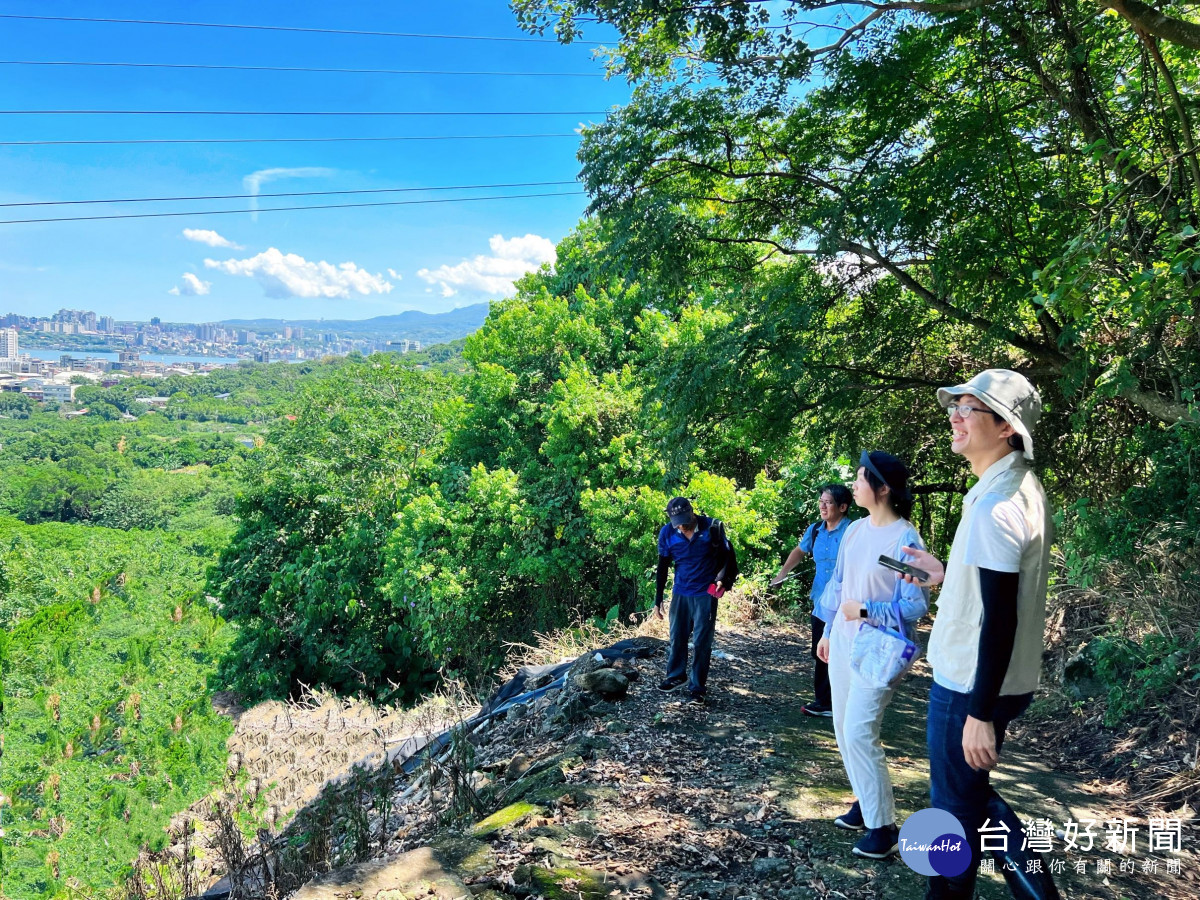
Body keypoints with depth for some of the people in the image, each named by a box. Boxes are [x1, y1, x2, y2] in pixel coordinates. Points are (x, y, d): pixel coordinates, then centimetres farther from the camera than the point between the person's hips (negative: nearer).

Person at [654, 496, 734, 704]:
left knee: (701, 641, 1)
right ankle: (676, 675, 35)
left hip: (706, 594, -3)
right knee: (677, 637, 13)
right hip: (680, 593, 3)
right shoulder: (667, 533, -10)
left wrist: (721, 578, -19)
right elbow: (662, 568, 1)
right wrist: (658, 600, 3)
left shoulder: (712, 527, -16)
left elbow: (727, 555, -2)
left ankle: (697, 687, 12)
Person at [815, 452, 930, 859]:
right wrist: (828, 631, 18)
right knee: (843, 727, 14)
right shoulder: (855, 530, 4)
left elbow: (916, 605, -16)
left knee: (859, 732, -9)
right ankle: (865, 803, 32)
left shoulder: (905, 540, -17)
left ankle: (883, 828, 6)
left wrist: (865, 610, -19)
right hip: (844, 642, 8)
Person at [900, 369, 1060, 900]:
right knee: (968, 792, 23)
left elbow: (1000, 619, -25)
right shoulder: (1022, 489, 8)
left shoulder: (995, 504, -23)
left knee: (956, 804, 9)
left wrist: (979, 713, -22)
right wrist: (948, 575, 17)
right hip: (989, 681, 9)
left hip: (971, 687, -9)